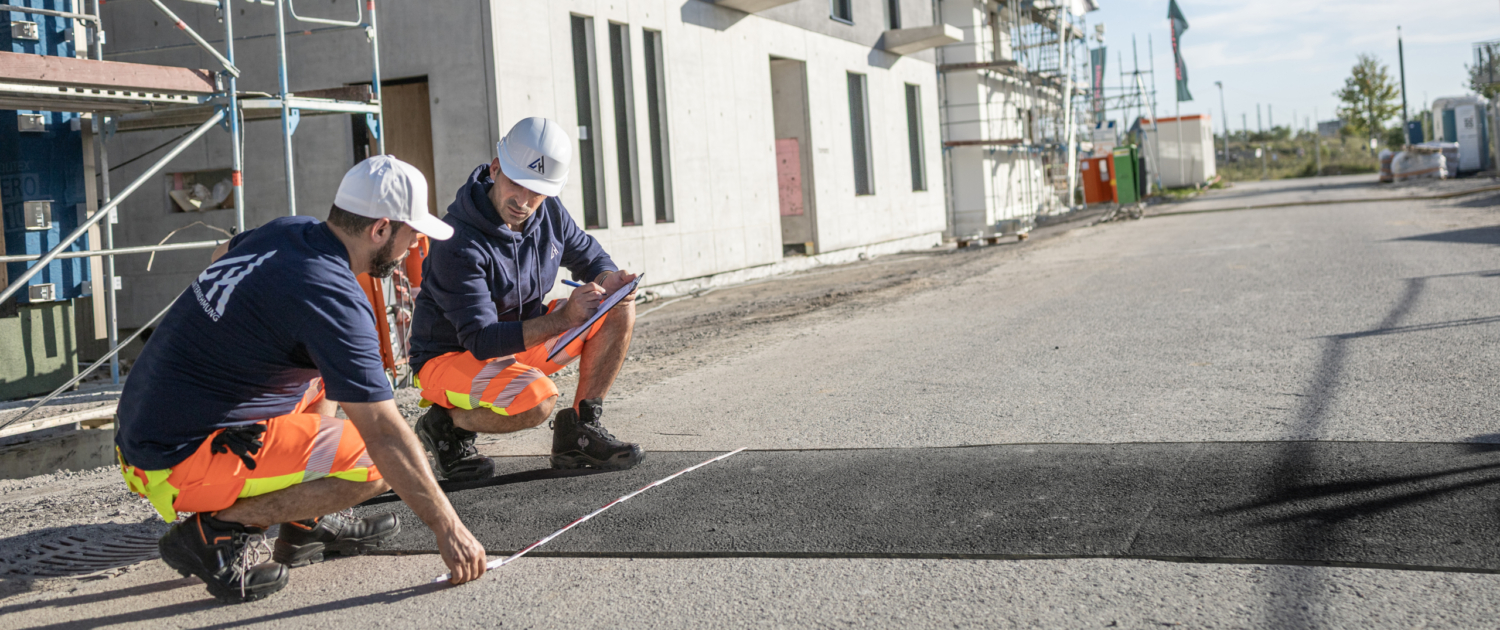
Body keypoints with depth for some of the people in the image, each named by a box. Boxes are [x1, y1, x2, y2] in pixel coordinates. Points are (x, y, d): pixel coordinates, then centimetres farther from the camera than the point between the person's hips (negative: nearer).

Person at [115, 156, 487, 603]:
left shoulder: (287, 230, 5)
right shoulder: (333, 298, -21)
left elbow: (224, 253, 32)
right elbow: (383, 432, -23)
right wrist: (448, 528, -18)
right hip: (178, 466, -10)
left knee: (323, 378, 22)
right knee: (377, 464, -15)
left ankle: (305, 525, 19)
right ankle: (215, 531, -8)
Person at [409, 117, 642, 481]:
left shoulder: (549, 212, -7)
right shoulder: (459, 246, -29)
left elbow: (590, 257, 10)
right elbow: (482, 342, -32)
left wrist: (608, 281, -16)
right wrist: (563, 319, -42)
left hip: (521, 341, 7)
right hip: (451, 357, -7)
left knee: (619, 310, -7)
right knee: (537, 400, -36)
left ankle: (579, 432, -1)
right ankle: (447, 424, -6)